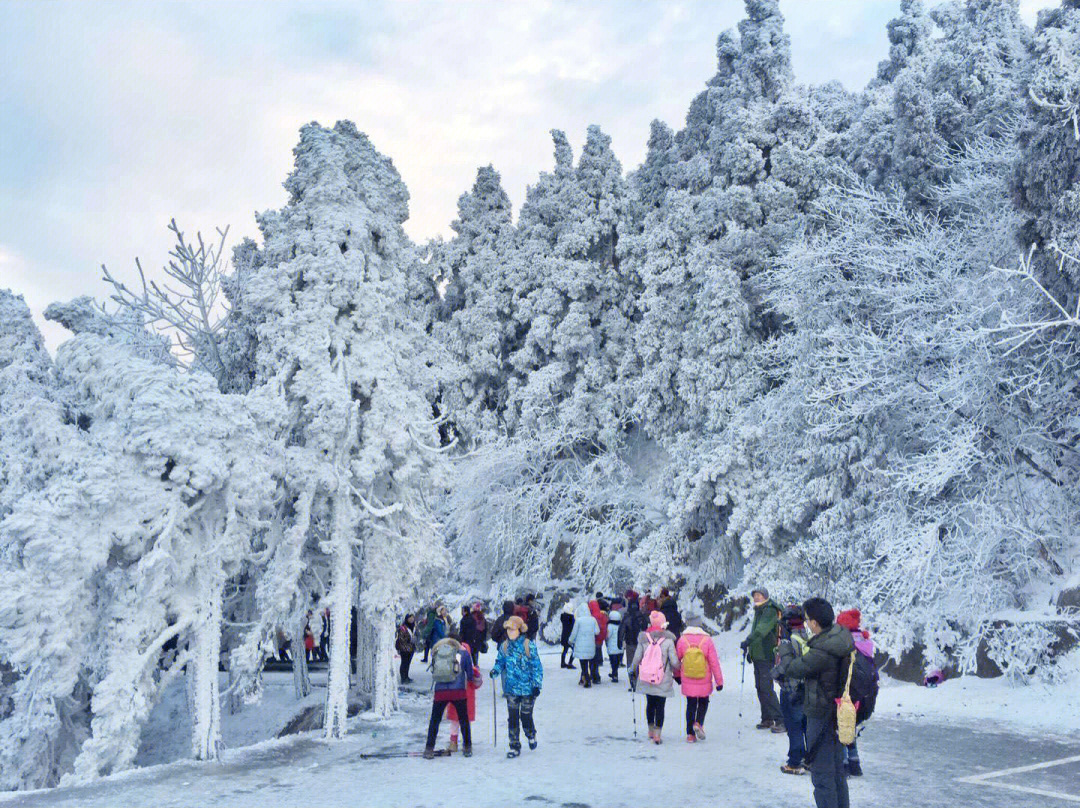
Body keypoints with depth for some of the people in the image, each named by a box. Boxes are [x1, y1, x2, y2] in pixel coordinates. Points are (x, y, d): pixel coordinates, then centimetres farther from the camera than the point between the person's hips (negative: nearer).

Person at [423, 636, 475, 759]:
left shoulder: (436, 653, 12)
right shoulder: (463, 653, 9)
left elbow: (433, 672, 17)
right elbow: (470, 675, 11)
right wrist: (470, 678, 33)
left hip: (440, 692, 1)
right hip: (459, 691, -1)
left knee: (434, 720, 14)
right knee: (464, 720, 15)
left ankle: (429, 749, 12)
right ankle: (467, 748, 20)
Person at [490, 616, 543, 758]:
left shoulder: (528, 645, -9)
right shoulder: (504, 646, 3)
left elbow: (537, 666, -5)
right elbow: (500, 662, 15)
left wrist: (537, 685, -8)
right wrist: (495, 670, -7)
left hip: (528, 689, -3)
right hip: (511, 688, 3)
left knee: (526, 716, 4)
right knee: (512, 718, 2)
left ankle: (531, 736, 35)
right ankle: (515, 747, 14)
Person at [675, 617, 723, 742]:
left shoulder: (682, 640, -8)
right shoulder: (707, 640, -12)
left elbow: (677, 660, 4)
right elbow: (714, 662, -10)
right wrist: (719, 681, -1)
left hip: (688, 682, 1)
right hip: (704, 683, -1)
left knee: (691, 705, 15)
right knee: (703, 703, 21)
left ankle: (690, 734, 14)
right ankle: (698, 723, -2)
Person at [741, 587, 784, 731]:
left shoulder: (770, 611, -12)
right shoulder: (758, 611, 18)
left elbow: (761, 630, -27)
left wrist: (748, 641, -37)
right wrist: (750, 650, 24)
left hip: (766, 656, -9)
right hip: (757, 656, 9)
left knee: (766, 688, -13)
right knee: (760, 688, 11)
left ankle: (780, 721, -11)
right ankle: (767, 719, 18)